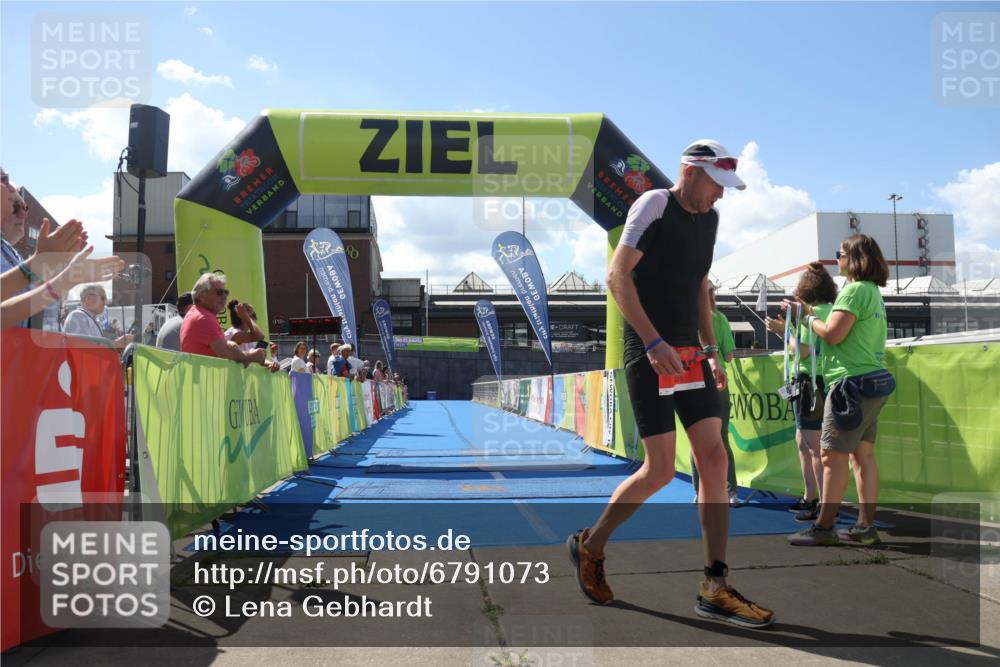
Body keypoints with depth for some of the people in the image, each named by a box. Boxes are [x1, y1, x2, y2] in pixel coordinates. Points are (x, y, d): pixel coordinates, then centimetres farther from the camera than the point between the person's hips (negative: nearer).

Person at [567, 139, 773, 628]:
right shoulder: (654, 204, -9)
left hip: (689, 354, 8)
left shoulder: (708, 218, 15)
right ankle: (590, 546, 17)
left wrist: (710, 349, 17)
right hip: (649, 354, -8)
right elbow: (617, 276, -16)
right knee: (660, 472, -7)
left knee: (714, 459, 0)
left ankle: (715, 589, 6)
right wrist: (654, 342, -22)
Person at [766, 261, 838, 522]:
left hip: (811, 383, -10)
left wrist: (783, 331, -6)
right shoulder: (830, 310, 13)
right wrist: (787, 330, 18)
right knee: (803, 442, 18)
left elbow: (802, 352, -18)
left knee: (815, 447, -7)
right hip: (821, 381, 10)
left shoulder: (813, 312, -13)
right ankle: (810, 497, 27)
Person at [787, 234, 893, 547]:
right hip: (871, 382, 10)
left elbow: (833, 334, -18)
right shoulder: (873, 291, 19)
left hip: (852, 383, -10)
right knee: (863, 455, 9)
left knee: (833, 456, -8)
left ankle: (823, 528, -5)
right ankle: (865, 526, 11)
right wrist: (807, 315, 15)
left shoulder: (855, 289, -13)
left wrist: (809, 317, -1)